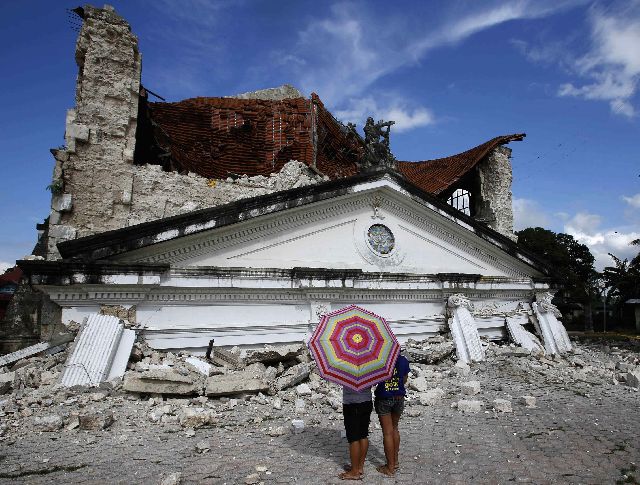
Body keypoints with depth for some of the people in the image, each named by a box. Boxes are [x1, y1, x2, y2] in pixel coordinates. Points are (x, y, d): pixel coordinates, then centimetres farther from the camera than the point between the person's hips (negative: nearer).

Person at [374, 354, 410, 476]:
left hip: (384, 399, -4)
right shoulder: (403, 360, -5)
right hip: (399, 398, 4)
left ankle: (390, 467, 16)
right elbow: (404, 380, 6)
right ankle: (395, 461, 33)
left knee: (387, 432, 6)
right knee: (394, 429, 22)